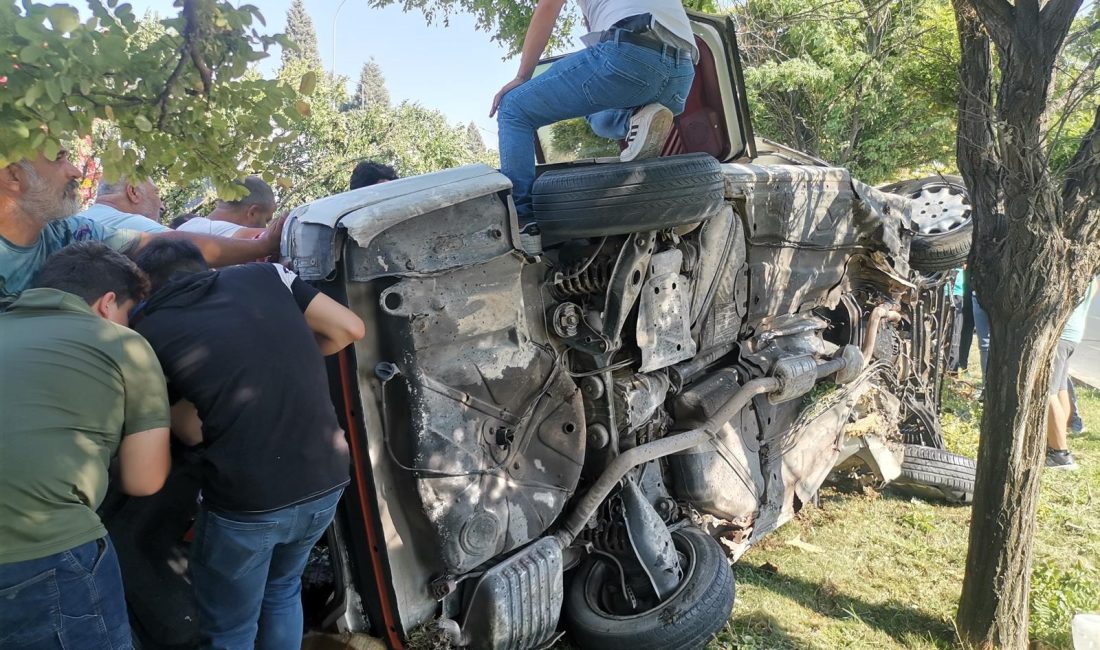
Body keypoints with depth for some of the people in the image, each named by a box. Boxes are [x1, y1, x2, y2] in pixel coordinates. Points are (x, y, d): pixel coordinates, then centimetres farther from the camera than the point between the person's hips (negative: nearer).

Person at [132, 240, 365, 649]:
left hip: (245, 501, -4)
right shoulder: (264, 275, 6)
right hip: (326, 482, 4)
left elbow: (192, 431, 4)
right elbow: (349, 329, 7)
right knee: (282, 593, 32)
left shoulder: (149, 330, 0)